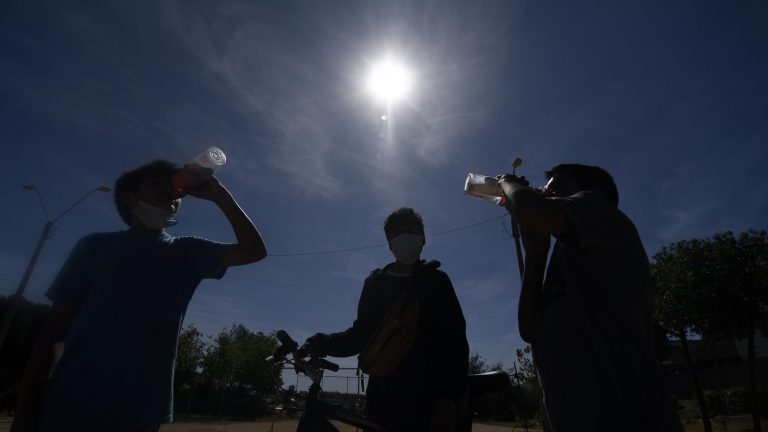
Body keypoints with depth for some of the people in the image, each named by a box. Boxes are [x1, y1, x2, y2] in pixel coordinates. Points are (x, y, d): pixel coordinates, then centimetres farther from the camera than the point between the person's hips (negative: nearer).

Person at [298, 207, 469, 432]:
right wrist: (323, 343, -10)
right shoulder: (376, 283, 11)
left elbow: (455, 340, -3)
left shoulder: (436, 282, 5)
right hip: (385, 395, 2)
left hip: (428, 397, -1)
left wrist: (450, 397, -14)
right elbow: (363, 333, 8)